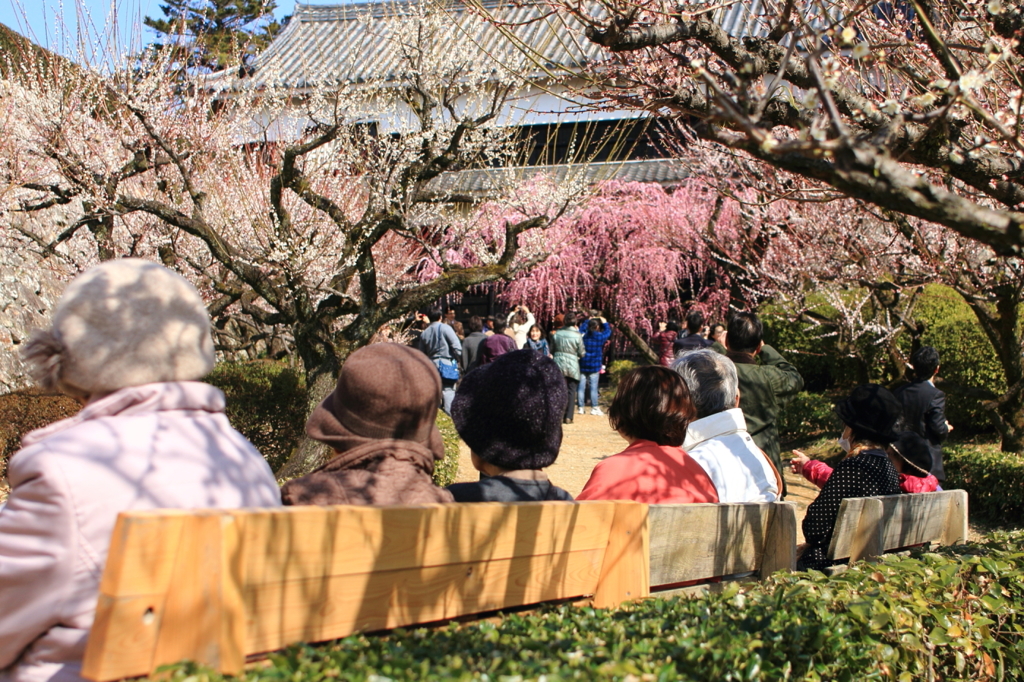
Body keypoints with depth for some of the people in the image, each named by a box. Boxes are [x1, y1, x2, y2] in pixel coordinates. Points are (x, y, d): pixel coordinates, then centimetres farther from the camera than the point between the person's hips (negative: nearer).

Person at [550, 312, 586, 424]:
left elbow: (551, 350, 9)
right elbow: (582, 353, -2)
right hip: (572, 366, -2)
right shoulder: (577, 335, -9)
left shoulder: (556, 334, 0)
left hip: (559, 364, 2)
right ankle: (568, 417, 5)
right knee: (571, 391, 7)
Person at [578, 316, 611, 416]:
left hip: (582, 365, 2)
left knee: (581, 387, 5)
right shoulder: (600, 336, -7)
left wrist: (588, 321, 29)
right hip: (594, 366, -2)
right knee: (593, 388, 1)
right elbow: (608, 331, 13)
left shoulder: (582, 335, -2)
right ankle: (594, 408, 4)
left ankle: (580, 407, 8)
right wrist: (604, 322, 27)